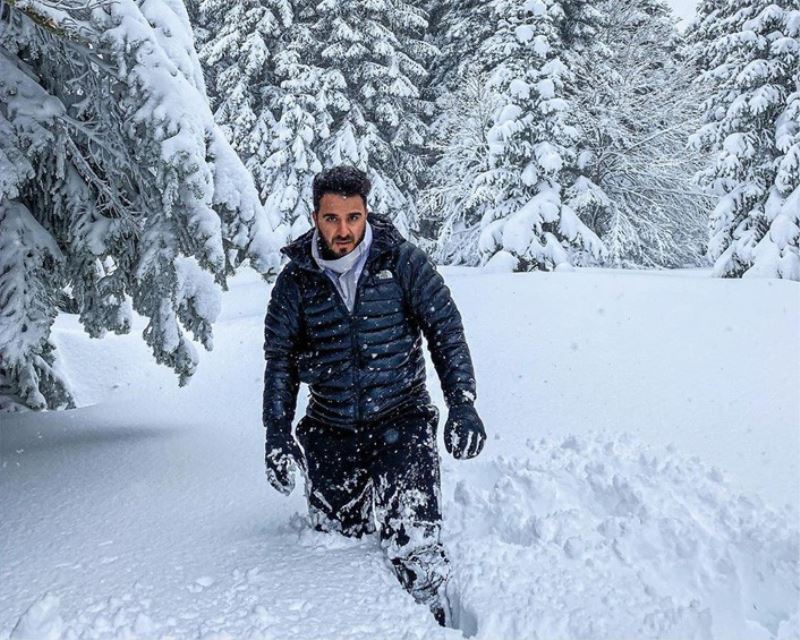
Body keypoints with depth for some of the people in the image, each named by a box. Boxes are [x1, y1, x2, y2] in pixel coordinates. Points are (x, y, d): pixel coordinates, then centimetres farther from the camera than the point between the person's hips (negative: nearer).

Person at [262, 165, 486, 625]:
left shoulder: (402, 260, -6)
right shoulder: (295, 280, 0)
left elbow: (446, 329, -2)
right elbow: (280, 360, 7)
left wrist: (463, 404, -10)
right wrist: (279, 438, 2)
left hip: (402, 422, -3)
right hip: (330, 432, 3)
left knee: (413, 546, -13)